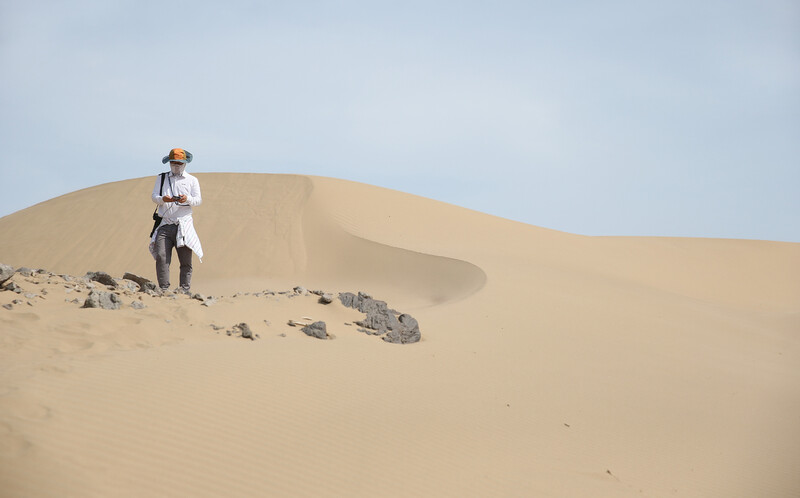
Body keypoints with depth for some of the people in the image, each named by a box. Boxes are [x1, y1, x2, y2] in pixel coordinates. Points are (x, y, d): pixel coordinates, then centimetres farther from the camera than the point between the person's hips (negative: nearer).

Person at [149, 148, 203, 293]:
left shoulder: (192, 180, 14)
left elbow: (198, 200, 3)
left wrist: (187, 199, -19)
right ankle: (164, 288, -15)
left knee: (185, 259, -4)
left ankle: (185, 287, 2)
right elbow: (154, 196, 8)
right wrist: (163, 199, -15)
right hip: (165, 225, 1)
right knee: (161, 256, -13)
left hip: (184, 224, -1)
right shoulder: (161, 178, 19)